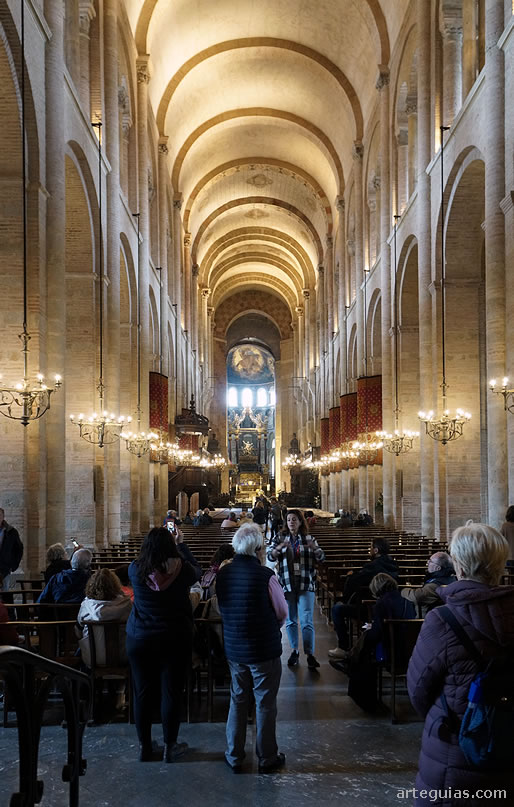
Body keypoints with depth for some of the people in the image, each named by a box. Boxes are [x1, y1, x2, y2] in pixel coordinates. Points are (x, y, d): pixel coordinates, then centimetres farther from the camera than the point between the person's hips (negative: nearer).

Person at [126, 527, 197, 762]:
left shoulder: (136, 570, -11)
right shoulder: (181, 570, -14)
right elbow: (195, 574, 8)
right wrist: (180, 544, 16)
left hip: (139, 640, 2)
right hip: (176, 639, -1)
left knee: (142, 693, 11)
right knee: (171, 692, 8)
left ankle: (145, 747, 22)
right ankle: (170, 747, 17)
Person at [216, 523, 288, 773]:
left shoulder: (223, 574, -6)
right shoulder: (265, 575, -21)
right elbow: (282, 612, -9)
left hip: (234, 648, 5)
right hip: (264, 649, -5)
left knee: (238, 700, 17)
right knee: (265, 703, 9)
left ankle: (234, 756, 27)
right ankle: (267, 758, 22)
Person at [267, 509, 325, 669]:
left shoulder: (309, 539, 6)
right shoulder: (280, 538, 6)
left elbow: (321, 558, 2)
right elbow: (270, 556, -5)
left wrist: (314, 548, -19)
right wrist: (279, 547, -25)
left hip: (306, 585, -1)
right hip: (287, 584, 1)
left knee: (307, 621, -6)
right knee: (290, 621, 9)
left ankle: (310, 654, -1)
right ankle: (294, 652, 22)